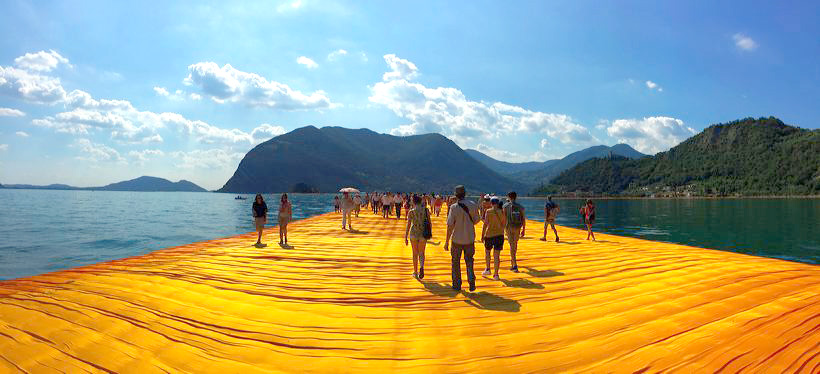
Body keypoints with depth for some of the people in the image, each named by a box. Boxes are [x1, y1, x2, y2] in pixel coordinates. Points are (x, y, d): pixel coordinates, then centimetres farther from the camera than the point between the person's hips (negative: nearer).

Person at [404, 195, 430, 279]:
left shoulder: (411, 211, -7)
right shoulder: (426, 210, -2)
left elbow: (408, 225, -9)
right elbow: (430, 223, 1)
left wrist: (405, 237, -4)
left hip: (413, 233, -1)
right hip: (423, 234, 1)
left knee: (415, 253, 14)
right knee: (421, 253, 13)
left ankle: (415, 272, 21)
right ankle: (421, 267, -16)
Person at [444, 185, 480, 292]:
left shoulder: (454, 207, -14)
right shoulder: (473, 205, -4)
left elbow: (450, 226, -15)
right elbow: (476, 221, 6)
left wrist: (447, 241, -10)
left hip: (457, 239, -3)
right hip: (470, 239, 3)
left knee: (455, 263, 12)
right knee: (469, 261, 17)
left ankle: (457, 285, 17)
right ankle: (472, 283, 8)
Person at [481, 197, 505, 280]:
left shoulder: (488, 211, -7)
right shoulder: (502, 211, 2)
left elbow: (486, 224, -10)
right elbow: (504, 223, 9)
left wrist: (482, 234, -5)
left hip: (489, 234, -2)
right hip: (500, 234, 2)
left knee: (487, 251, 20)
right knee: (497, 255, 4)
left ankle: (487, 269, 15)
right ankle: (496, 274, 4)